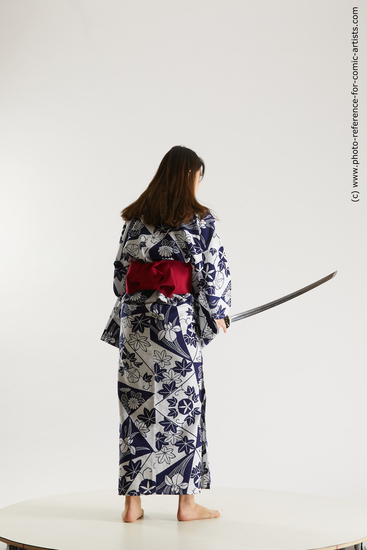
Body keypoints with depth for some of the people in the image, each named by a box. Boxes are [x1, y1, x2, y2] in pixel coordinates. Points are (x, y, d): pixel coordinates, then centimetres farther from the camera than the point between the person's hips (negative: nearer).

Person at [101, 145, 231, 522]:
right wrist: (217, 313, 11)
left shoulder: (134, 218, 8)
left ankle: (133, 502, 12)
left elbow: (121, 272, 10)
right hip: (179, 321, -4)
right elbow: (213, 272, -3)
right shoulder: (199, 219, -4)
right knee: (183, 403, 6)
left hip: (135, 320, 4)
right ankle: (187, 502, 13)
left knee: (138, 403, 8)